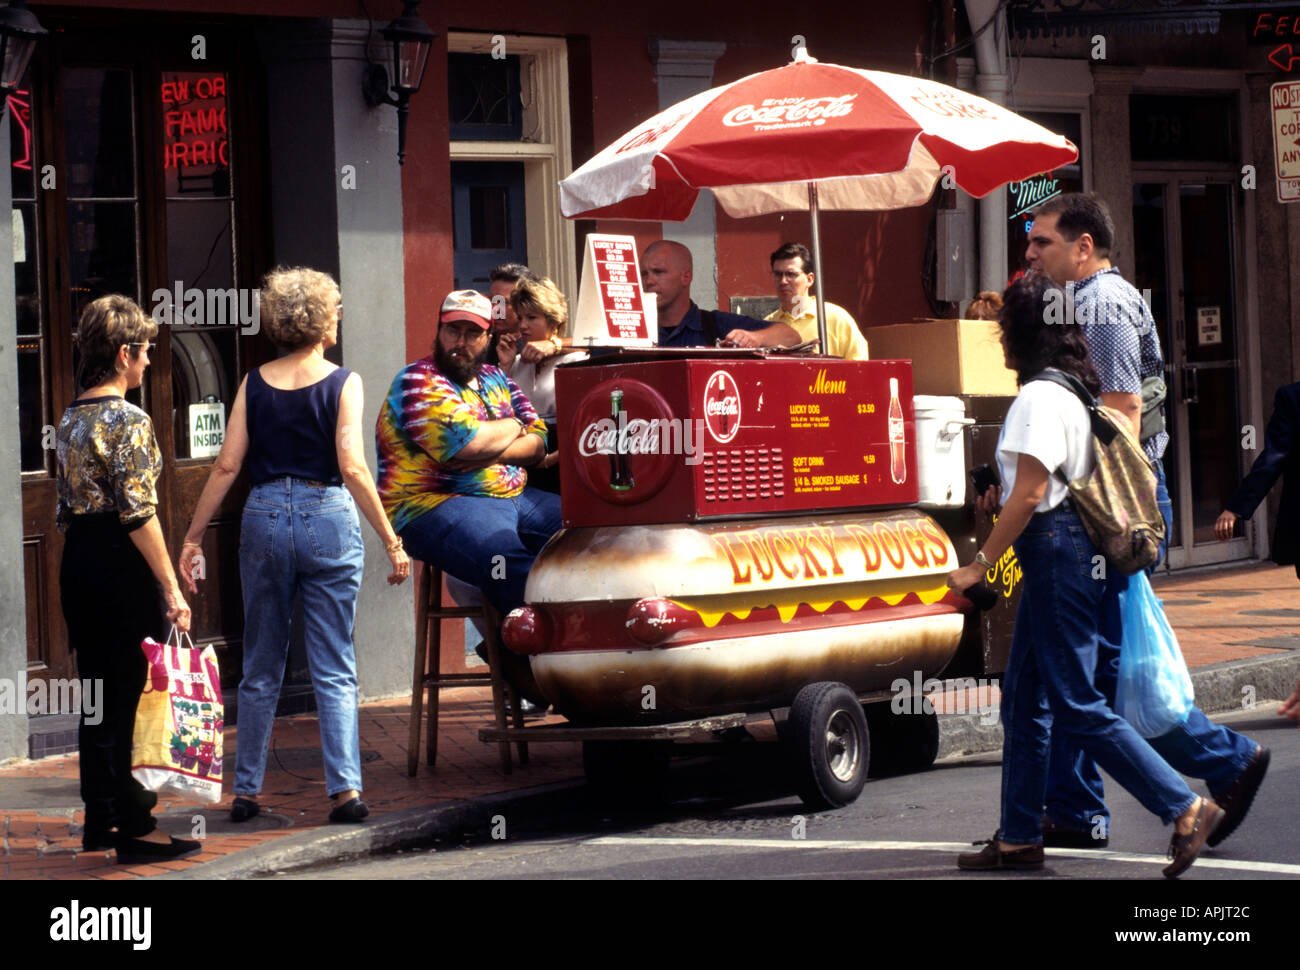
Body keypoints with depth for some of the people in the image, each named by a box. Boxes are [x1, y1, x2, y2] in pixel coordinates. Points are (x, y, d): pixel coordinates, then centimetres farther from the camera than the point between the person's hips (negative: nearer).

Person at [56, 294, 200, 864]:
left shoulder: (71, 420, 11)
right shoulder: (129, 421, -14)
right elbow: (138, 513, -19)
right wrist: (170, 588, -17)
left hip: (77, 561, 8)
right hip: (121, 563, -8)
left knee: (98, 696, 15)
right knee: (133, 697, -3)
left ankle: (100, 818, 22)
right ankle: (135, 828, 0)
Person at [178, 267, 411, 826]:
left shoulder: (255, 384, 4)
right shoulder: (342, 383, -4)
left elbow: (226, 467, 1)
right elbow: (353, 470, -11)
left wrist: (193, 538, 7)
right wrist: (391, 542, -9)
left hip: (265, 518, 2)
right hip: (328, 518, -2)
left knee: (261, 669, 12)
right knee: (334, 670, 2)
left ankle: (246, 790, 14)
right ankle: (345, 787, -8)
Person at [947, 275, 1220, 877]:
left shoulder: (1039, 398, -16)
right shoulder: (1067, 393, 15)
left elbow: (1030, 495, -20)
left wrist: (979, 565, -15)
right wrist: (1002, 496, 13)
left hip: (1057, 551, -11)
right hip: (1058, 555, 11)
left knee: (1076, 706, -9)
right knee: (1024, 699, 13)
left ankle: (1186, 809, -9)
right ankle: (1019, 839, 18)